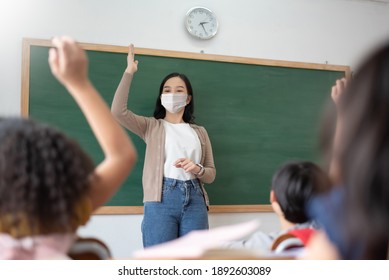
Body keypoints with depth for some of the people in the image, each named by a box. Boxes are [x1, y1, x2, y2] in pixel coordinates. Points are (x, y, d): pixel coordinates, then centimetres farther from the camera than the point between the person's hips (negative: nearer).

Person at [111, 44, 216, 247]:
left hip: (194, 200, 3)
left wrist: (197, 169, -5)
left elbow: (211, 174, 17)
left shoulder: (199, 132, 19)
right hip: (162, 199, -2)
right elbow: (118, 111, -4)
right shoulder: (152, 126, 13)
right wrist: (129, 73, -3)